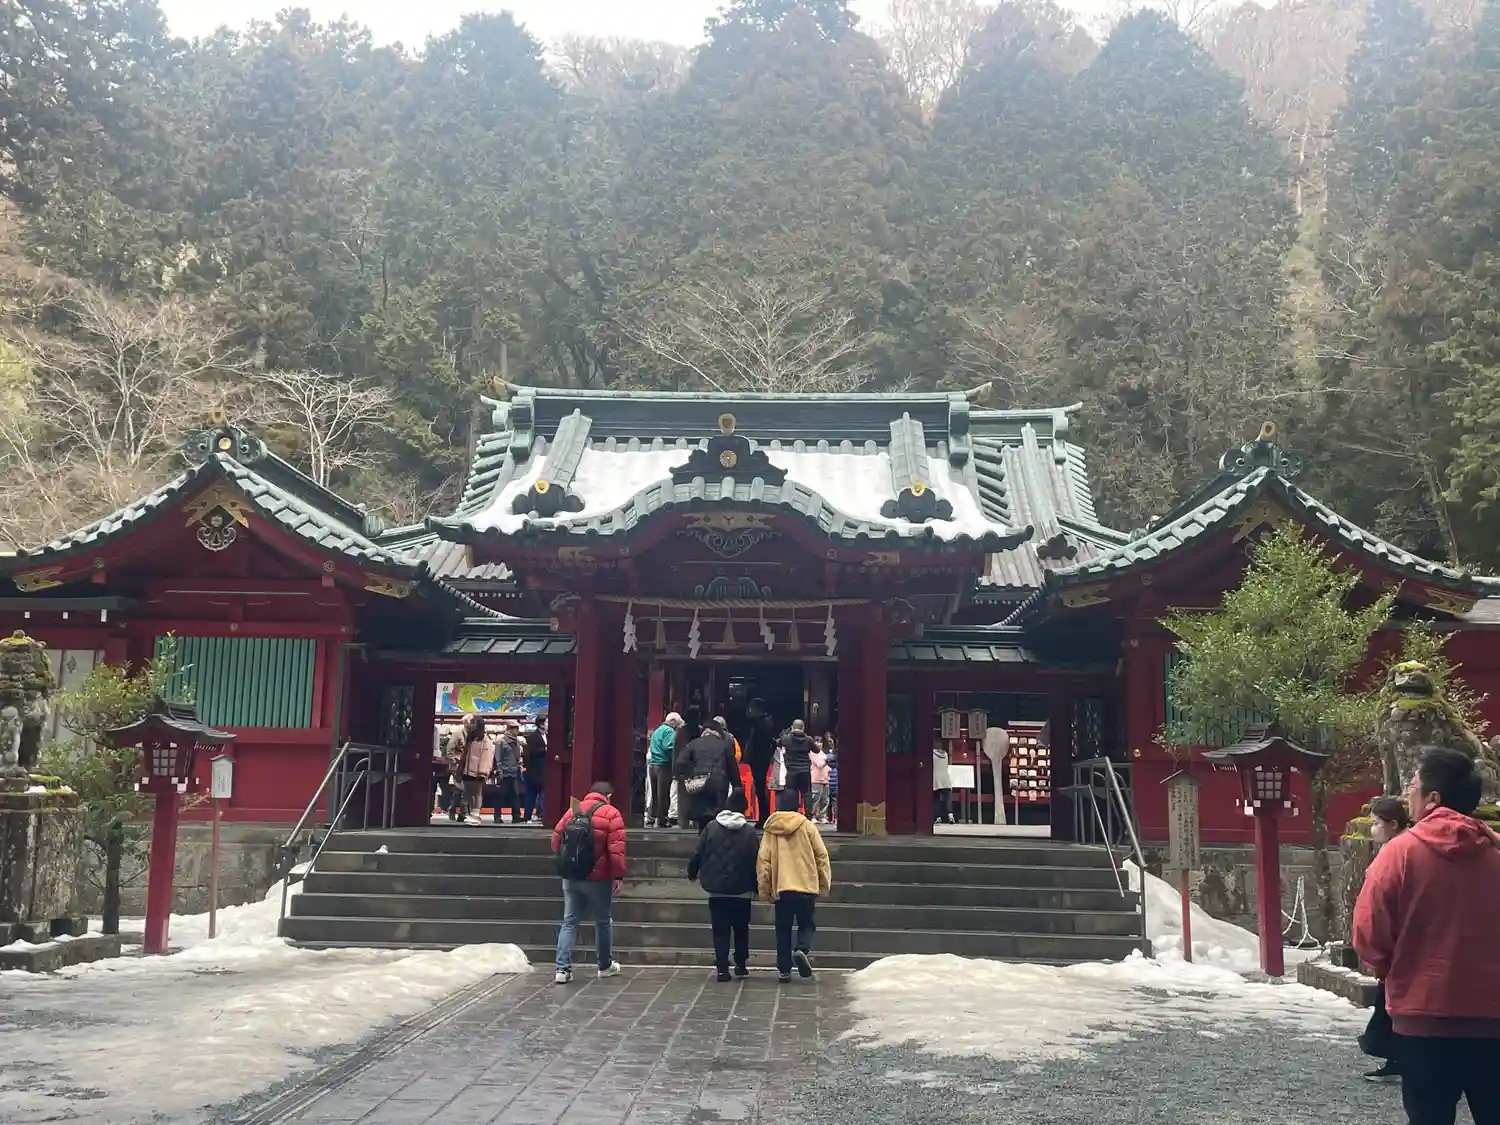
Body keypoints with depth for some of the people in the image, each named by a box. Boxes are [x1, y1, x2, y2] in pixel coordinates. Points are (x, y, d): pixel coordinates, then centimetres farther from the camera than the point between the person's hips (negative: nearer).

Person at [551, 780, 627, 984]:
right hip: (598, 878, -4)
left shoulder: (572, 811, 9)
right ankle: (606, 965, 25)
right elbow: (616, 849, -15)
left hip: (570, 877, 4)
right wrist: (619, 876, -9)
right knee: (603, 921, 13)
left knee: (569, 922, 7)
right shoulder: (610, 814, -7)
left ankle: (563, 968, -3)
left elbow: (556, 841, 10)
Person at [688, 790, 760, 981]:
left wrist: (692, 872, 18)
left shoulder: (711, 827, -3)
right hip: (742, 891, 0)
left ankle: (722, 968, 0)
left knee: (720, 930, 5)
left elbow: (698, 854, 0)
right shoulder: (750, 832, -6)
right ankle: (741, 964, 18)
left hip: (716, 890, 1)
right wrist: (756, 886, 5)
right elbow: (756, 861, -5)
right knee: (741, 929, 16)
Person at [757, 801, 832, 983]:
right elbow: (822, 855, 1)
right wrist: (824, 884, 10)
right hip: (808, 886, -1)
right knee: (806, 924, 14)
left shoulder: (771, 829, 3)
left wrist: (764, 889, 7)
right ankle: (803, 949, -14)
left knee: (783, 929, 11)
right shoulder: (807, 826, 1)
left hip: (781, 888, 1)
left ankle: (784, 969, 8)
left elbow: (763, 860, 1)